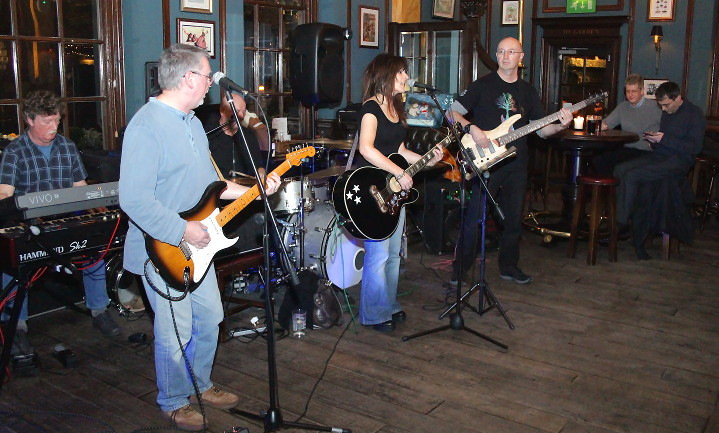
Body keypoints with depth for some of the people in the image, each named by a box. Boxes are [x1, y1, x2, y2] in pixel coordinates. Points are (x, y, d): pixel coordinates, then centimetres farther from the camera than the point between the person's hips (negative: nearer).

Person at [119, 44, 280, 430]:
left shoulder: (191, 121, 10)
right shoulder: (146, 126, -22)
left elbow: (208, 181, 16)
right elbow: (134, 199, -28)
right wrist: (183, 230, -25)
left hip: (196, 246, 9)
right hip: (163, 251, -9)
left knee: (209, 319, 19)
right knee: (176, 332, 5)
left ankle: (200, 384, 40)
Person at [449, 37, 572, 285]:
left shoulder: (528, 92, 13)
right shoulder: (482, 85, 0)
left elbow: (541, 129, 14)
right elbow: (453, 112, -4)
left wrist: (560, 126, -6)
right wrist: (470, 127, -21)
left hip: (516, 164, 5)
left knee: (513, 218, 12)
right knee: (473, 218, -7)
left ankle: (509, 267, 27)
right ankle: (460, 270, 3)